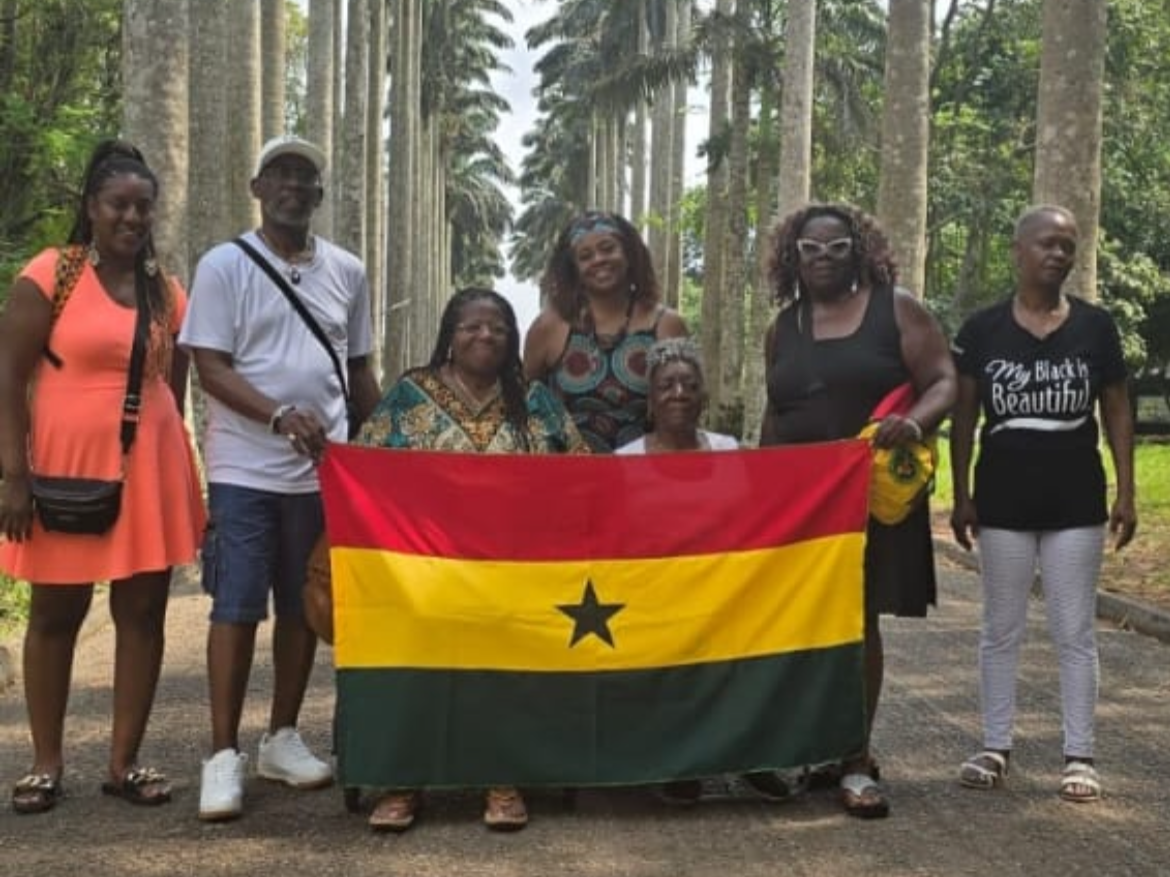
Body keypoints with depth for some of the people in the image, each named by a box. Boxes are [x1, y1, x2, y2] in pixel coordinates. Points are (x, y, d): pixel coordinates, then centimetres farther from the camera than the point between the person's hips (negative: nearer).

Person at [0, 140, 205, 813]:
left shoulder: (167, 291, 8)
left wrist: (177, 472, 14)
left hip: (150, 469, 4)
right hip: (67, 468, -4)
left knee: (143, 612, 5)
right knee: (56, 613, 7)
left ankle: (125, 762, 16)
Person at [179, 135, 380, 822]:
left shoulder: (348, 271, 9)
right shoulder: (224, 265, -2)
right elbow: (210, 365, -8)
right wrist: (280, 415, -22)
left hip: (324, 468, 4)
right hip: (245, 468, -3)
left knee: (304, 606, 10)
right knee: (237, 607, -2)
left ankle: (283, 737, 23)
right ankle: (225, 753, 5)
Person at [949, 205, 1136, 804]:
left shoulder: (1095, 326, 2)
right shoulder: (982, 329, 0)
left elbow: (1117, 412, 5)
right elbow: (963, 417, 4)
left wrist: (1126, 493, 0)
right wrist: (960, 496, 0)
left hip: (1076, 501, 0)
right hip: (1003, 498, 0)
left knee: (1075, 632, 4)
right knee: (1000, 630, 8)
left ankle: (1079, 756, 11)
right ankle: (995, 748, 17)